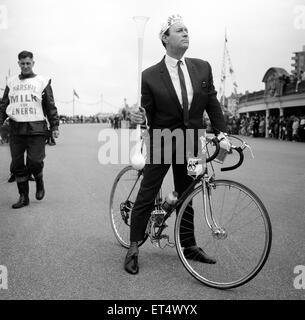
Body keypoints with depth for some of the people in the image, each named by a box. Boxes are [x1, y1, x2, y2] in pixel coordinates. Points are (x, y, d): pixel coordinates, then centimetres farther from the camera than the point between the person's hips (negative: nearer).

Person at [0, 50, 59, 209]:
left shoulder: (42, 82, 6)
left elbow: (50, 106, 4)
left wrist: (54, 126, -3)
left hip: (36, 129, -3)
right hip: (15, 129, 4)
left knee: (34, 162, -11)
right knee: (17, 165, 3)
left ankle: (39, 183, 20)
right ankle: (23, 197, 15)